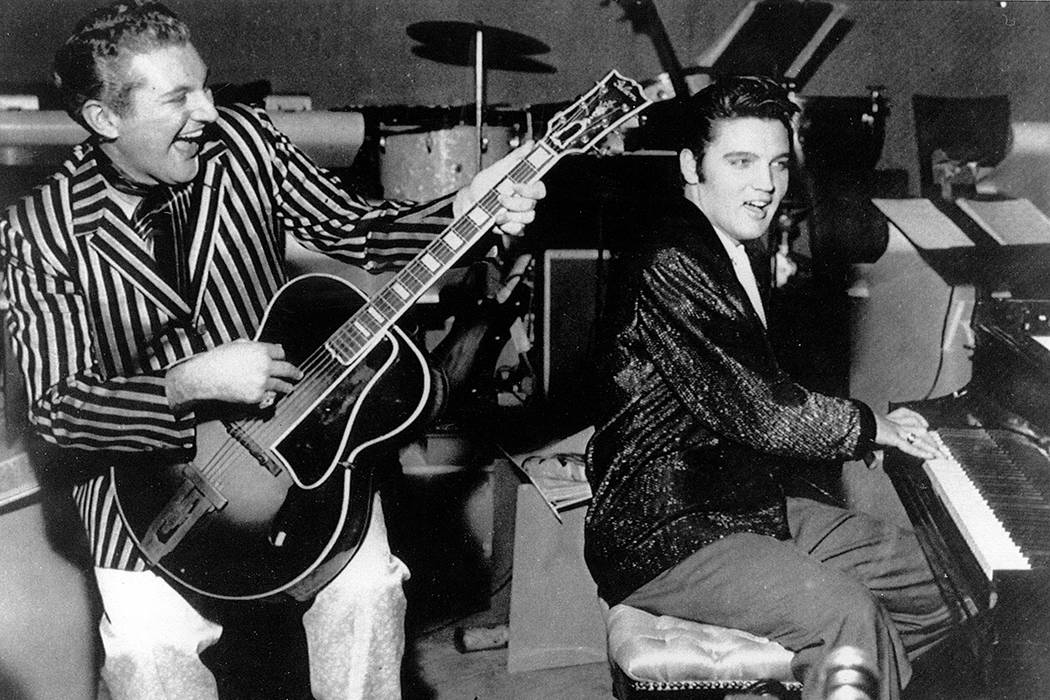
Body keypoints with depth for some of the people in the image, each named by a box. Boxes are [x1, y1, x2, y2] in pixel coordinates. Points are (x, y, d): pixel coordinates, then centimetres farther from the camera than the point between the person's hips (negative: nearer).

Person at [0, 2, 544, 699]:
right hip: (145, 463, -2)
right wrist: (190, 382, -28)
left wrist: (462, 212, -16)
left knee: (365, 591, -18)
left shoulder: (242, 140, -6)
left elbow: (354, 229, 0)